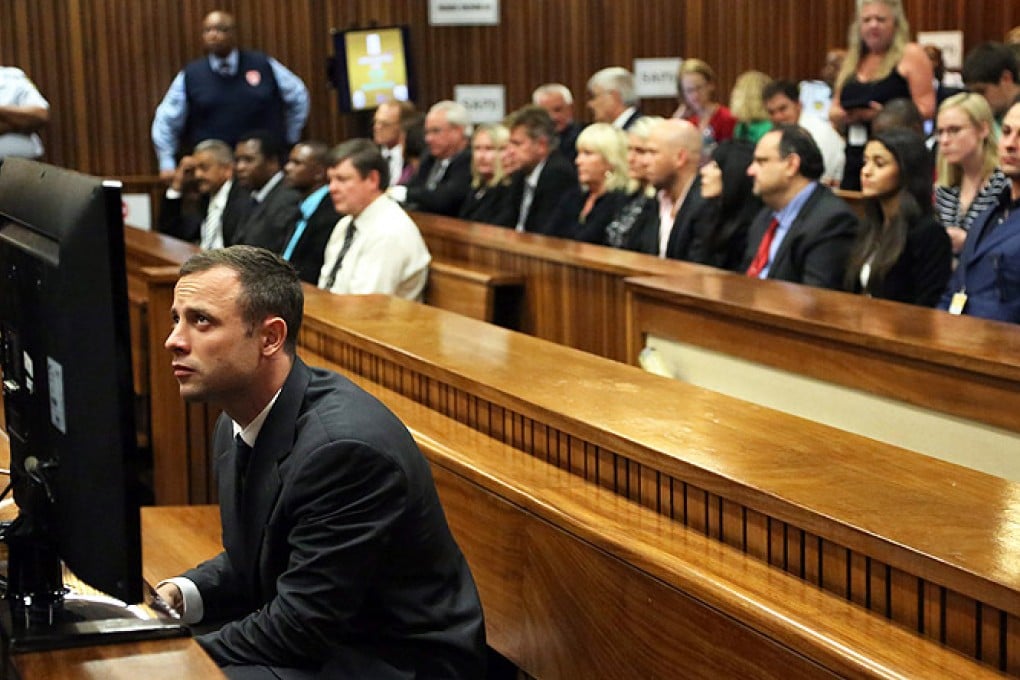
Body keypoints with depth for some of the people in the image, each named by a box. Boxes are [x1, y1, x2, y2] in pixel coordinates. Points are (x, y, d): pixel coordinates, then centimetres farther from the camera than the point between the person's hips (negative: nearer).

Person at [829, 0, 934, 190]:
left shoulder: (911, 56, -1)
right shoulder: (853, 61, 17)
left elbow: (926, 109, -8)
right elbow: (834, 110, 19)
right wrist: (843, 115, -4)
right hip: (855, 161, 6)